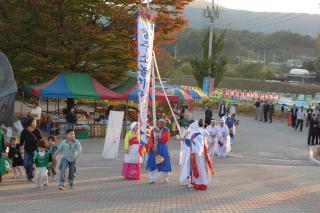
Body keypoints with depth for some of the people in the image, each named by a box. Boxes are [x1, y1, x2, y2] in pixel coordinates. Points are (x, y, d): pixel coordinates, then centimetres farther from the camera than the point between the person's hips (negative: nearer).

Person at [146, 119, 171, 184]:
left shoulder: (166, 130, 1)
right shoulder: (153, 130, 7)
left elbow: (166, 138, -14)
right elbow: (151, 140, 2)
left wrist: (159, 132, -17)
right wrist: (152, 148, -13)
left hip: (163, 148, -2)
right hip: (154, 148, 2)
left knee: (164, 163, 0)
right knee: (152, 163, -5)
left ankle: (166, 178, 16)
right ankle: (152, 179, -1)